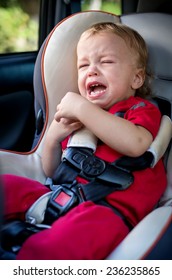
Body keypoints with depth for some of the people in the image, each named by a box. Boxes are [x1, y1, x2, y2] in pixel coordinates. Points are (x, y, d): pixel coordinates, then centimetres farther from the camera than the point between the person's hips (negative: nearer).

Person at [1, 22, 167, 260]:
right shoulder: (77, 119, 26)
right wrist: (53, 138, 8)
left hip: (109, 210, -7)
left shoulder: (142, 109, 9)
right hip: (61, 198, 7)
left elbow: (135, 144, -18)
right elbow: (53, 173, 29)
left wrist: (83, 108, -14)